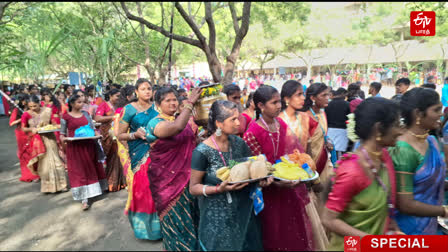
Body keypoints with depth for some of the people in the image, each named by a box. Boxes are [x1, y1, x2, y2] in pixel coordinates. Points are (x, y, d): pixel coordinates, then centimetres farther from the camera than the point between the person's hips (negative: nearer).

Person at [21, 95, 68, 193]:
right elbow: (23, 128, 2)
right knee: (42, 162, 8)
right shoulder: (26, 114, -6)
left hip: (48, 138, -1)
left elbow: (54, 123, 1)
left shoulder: (47, 111, -6)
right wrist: (31, 129, -16)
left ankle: (60, 184, 11)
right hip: (36, 140, 1)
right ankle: (47, 185, 22)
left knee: (53, 160, 0)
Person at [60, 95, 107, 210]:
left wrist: (97, 134, -8)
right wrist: (63, 138, -17)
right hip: (74, 147, -3)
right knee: (78, 171, -1)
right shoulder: (66, 117, -1)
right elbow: (62, 133, 4)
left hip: (88, 145, 3)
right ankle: (84, 199, 1)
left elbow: (92, 128, 11)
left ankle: (91, 191, 29)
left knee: (90, 169, 11)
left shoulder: (86, 114, 8)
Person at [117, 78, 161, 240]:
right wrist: (135, 134, -15)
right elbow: (120, 135, 1)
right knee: (142, 188, 0)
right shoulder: (130, 109, -1)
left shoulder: (156, 107, 7)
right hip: (139, 155, -2)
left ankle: (157, 223, 22)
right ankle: (144, 223, 21)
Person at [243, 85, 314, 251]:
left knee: (293, 232, 19)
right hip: (270, 192, -5)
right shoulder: (252, 133, -18)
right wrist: (276, 182, -27)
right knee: (275, 235, 14)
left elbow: (293, 152, 9)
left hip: (290, 188, 6)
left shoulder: (282, 124, 1)